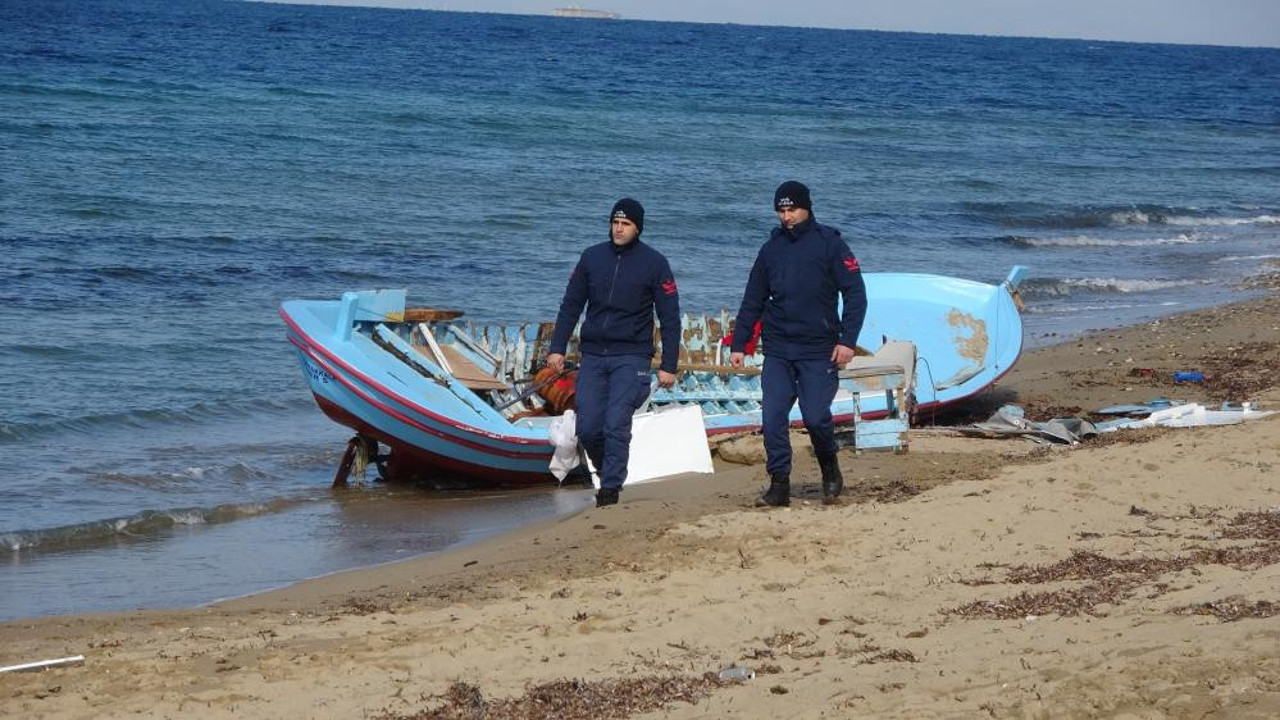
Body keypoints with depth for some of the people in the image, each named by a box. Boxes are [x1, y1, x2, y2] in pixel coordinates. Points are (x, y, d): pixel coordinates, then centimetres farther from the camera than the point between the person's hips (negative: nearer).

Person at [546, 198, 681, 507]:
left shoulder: (654, 263, -1)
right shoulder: (592, 257, 8)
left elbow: (670, 318, 0)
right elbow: (570, 305, 13)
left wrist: (669, 366, -5)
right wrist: (557, 348, 4)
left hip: (631, 357, -3)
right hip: (593, 356, 3)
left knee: (616, 424, -14)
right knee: (588, 429, -1)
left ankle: (611, 487, -8)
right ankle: (609, 474, 22)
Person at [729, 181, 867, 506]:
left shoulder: (830, 243, -1)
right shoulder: (772, 248, 13)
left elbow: (855, 294, -3)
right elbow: (752, 302, 18)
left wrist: (847, 339, -12)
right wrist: (738, 344, 12)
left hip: (818, 351, -4)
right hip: (777, 350, 4)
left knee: (816, 416, -9)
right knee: (773, 417, -6)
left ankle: (830, 470, 17)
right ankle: (779, 484, 1)